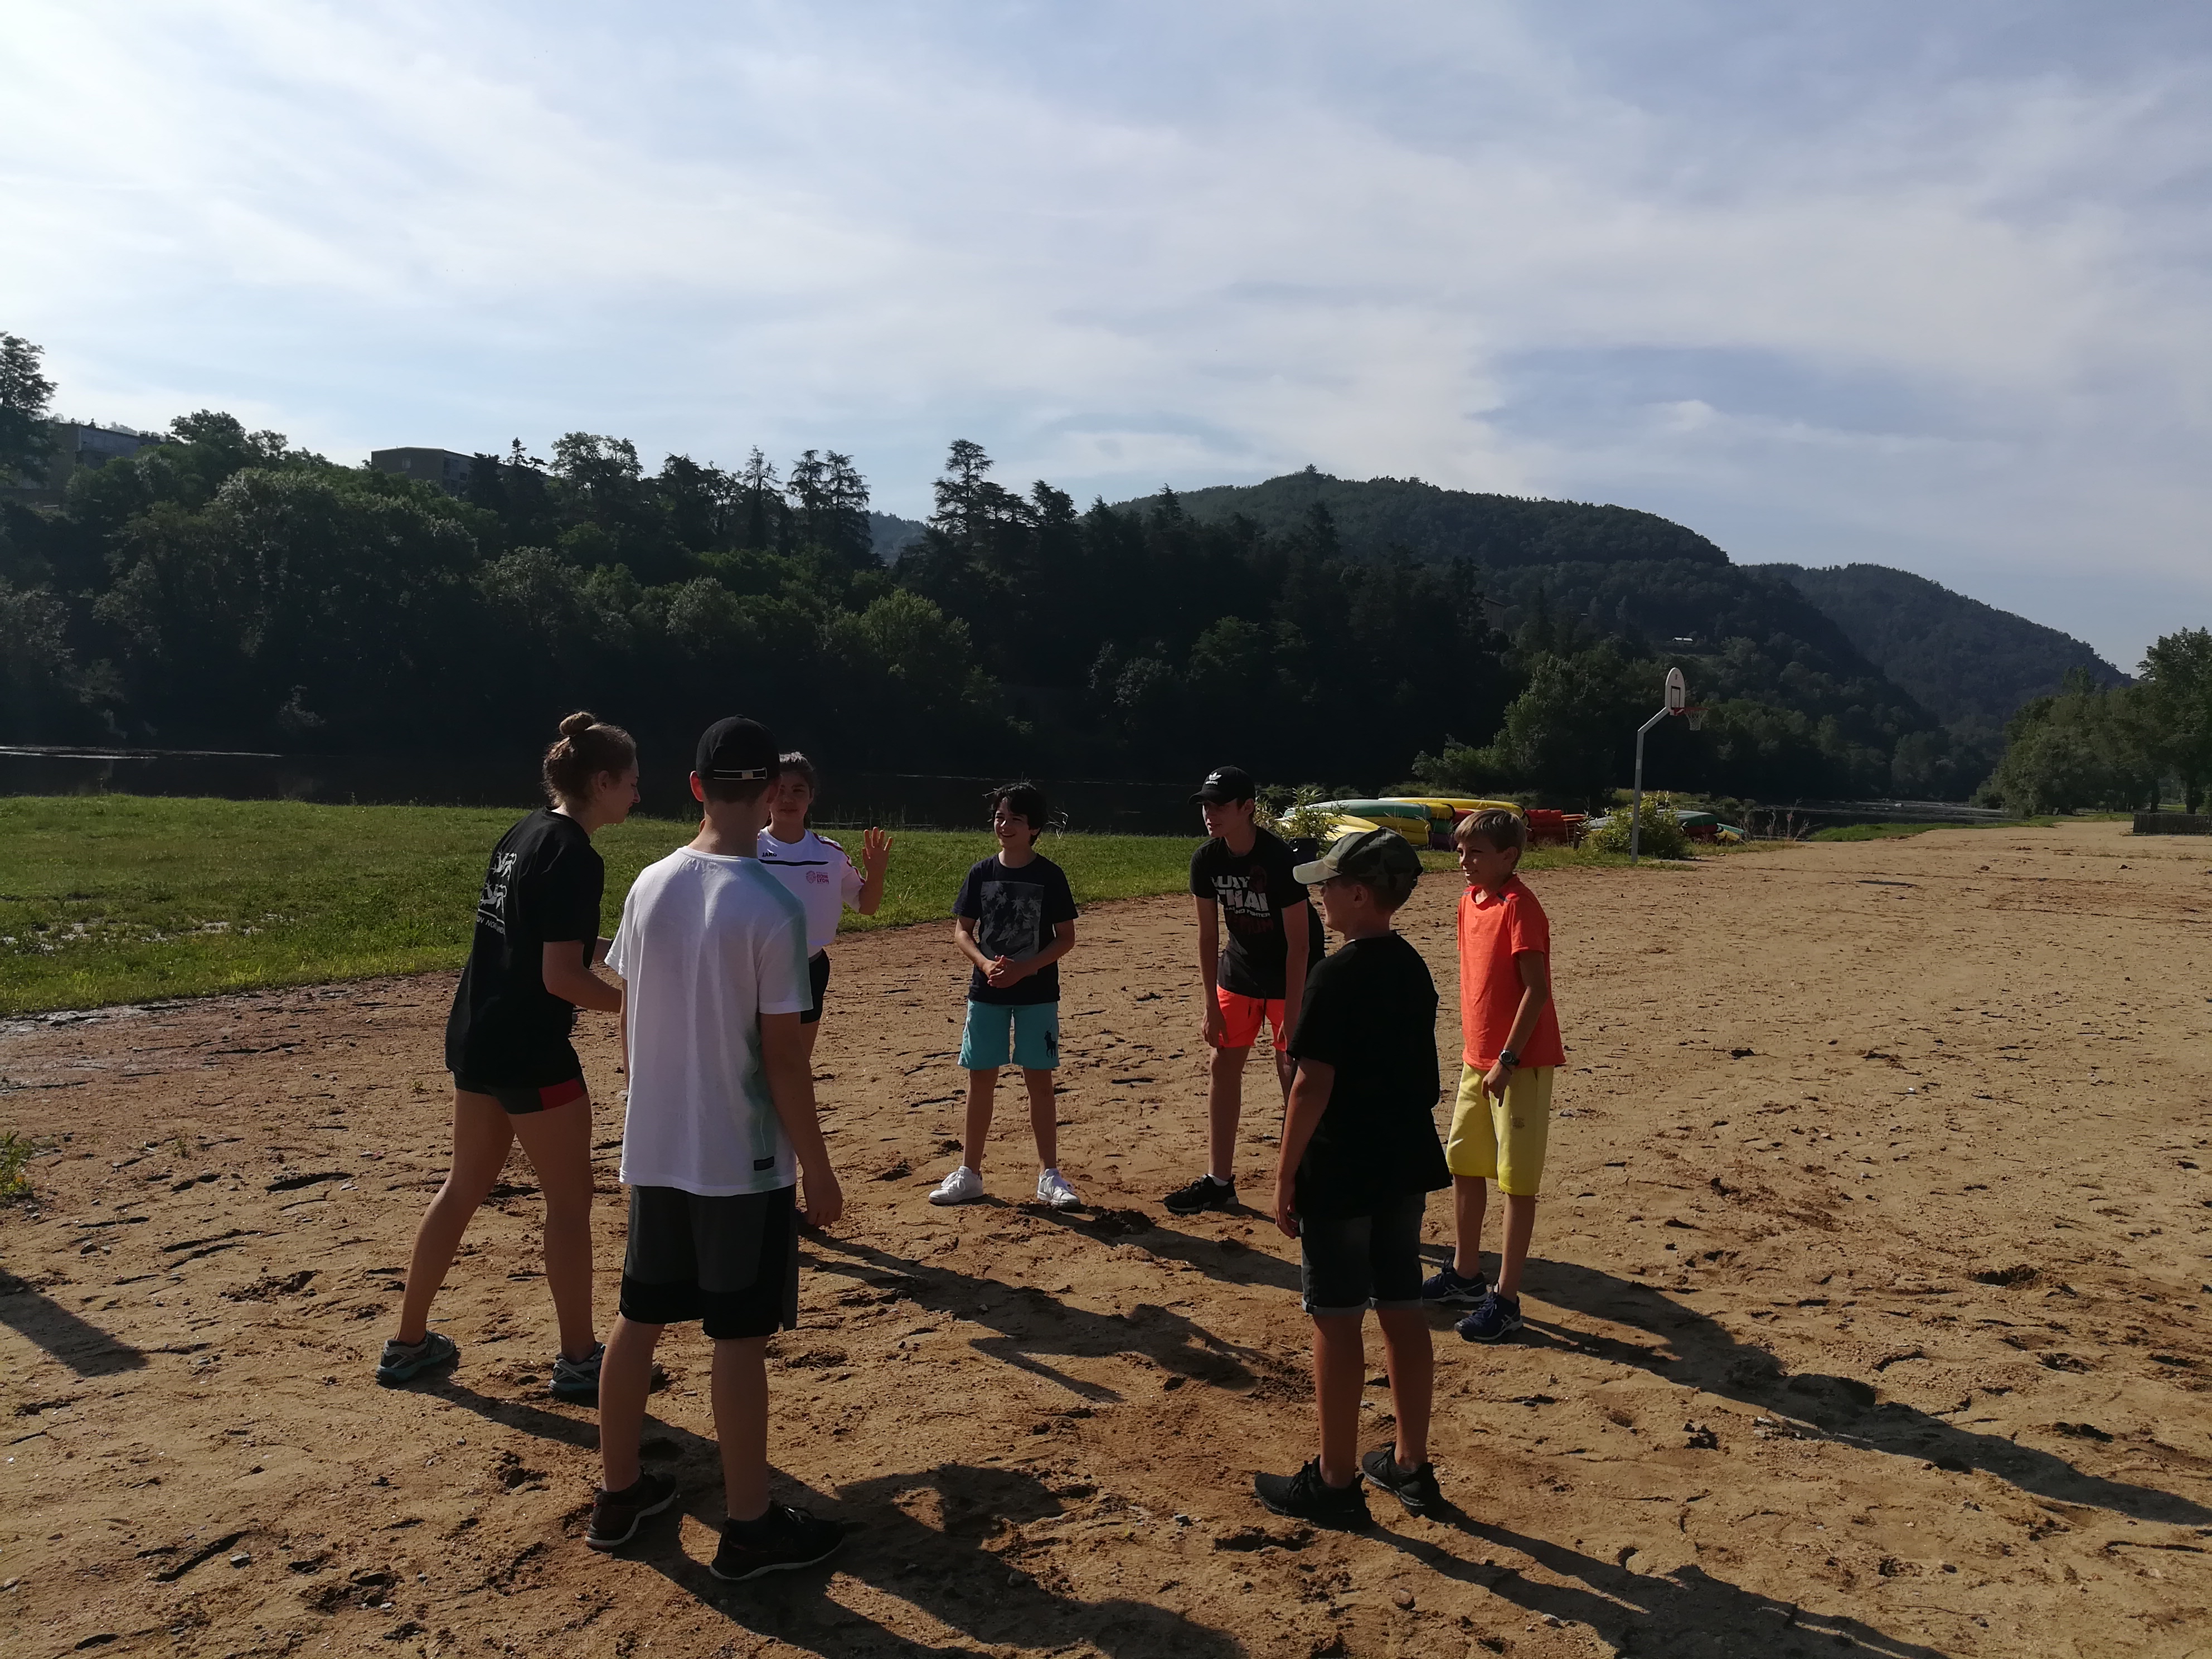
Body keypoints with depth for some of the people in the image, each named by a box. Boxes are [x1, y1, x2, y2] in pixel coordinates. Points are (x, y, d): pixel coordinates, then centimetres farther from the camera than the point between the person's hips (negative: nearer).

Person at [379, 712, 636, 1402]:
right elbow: (561, 976, -22)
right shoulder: (575, 858, -18)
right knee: (569, 1201, 4)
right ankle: (577, 1361, 14)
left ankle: (409, 1343, 30)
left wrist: (616, 946, 17)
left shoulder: (524, 834, 9)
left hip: (475, 1038, 9)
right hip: (531, 1053, -9)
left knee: (464, 1188, 19)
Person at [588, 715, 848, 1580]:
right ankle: (750, 1526, 17)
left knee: (638, 1319, 17)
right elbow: (783, 1056, -16)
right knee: (740, 1337, 4)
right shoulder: (770, 907, -18)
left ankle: (618, 1494, 32)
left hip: (654, 1150, 6)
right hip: (743, 1160, -6)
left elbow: (629, 1022, 8)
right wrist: (817, 1168, -7)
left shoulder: (649, 886, 0)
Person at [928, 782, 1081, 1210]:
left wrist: (1023, 968, -16)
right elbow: (962, 931, 5)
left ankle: (1049, 1175, 12)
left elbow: (1066, 938, -4)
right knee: (981, 1079, 7)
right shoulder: (981, 873, 1)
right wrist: (985, 963, -15)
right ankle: (970, 1173, 17)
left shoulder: (1050, 875, -5)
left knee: (1040, 1080, 2)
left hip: (1037, 994, -2)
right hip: (986, 992, 2)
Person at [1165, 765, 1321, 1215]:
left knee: (1292, 1070, -5)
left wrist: (1292, 1013, -23)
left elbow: (1298, 943, -23)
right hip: (1240, 969, 6)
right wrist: (1212, 1006, -2)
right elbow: (1208, 934, -2)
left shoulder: (1280, 859, -27)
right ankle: (1219, 1182, 16)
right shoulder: (1206, 860, -10)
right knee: (1223, 1065, 6)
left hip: (1291, 973, -6)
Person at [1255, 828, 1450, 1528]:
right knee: (1403, 1313, 15)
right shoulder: (1412, 968, 7)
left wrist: (1286, 1175, -13)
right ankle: (1411, 1465, 26)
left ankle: (1336, 1482, 13)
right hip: (1406, 1165, 8)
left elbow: (1313, 1082, -20)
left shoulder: (1337, 974, -19)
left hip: (1341, 1174, -8)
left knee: (1337, 1320, 2)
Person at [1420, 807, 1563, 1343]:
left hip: (1520, 1063, -9)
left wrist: (1507, 1059, -21)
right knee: (1463, 1166, 16)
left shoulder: (1519, 907, -18)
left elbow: (1537, 989, -21)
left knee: (1517, 1180, 0)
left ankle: (1506, 1300, 8)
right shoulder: (1470, 901, 8)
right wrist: (1473, 1050, 16)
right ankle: (1465, 1276, 31)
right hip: (1478, 1059, 9)